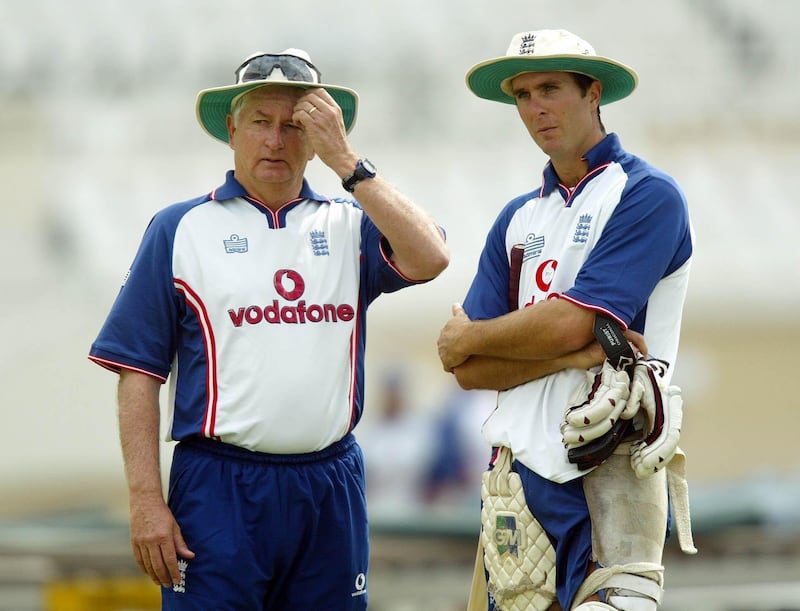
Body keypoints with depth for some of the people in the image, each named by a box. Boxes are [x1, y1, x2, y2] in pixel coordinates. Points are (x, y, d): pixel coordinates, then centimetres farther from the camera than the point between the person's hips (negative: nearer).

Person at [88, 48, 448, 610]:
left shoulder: (350, 226, 11)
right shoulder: (182, 229, 6)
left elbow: (429, 258, -9)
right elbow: (139, 373, 2)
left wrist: (345, 160, -8)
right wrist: (146, 500, -7)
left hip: (331, 489, 3)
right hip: (219, 489, -2)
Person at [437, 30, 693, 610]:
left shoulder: (648, 194, -3)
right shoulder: (518, 218, 16)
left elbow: (570, 322, -14)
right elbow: (470, 370, 7)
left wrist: (470, 337, 2)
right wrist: (581, 352, -9)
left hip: (608, 472, -6)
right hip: (519, 469, 6)